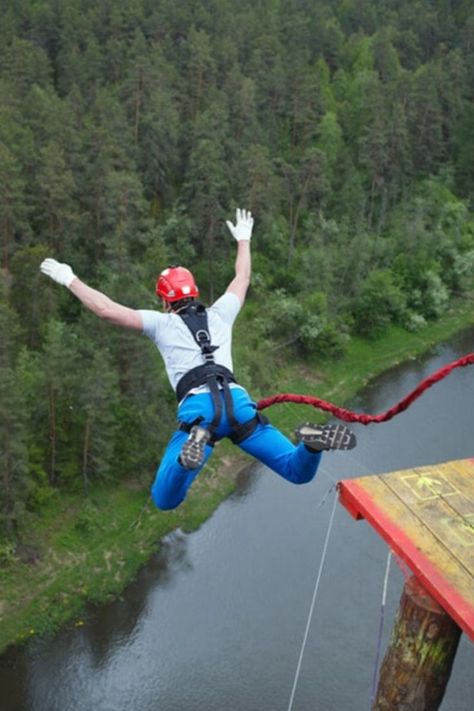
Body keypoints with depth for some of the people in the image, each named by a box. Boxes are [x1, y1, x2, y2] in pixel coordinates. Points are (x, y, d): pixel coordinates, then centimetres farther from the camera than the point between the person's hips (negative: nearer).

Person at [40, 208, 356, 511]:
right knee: (299, 472, 9)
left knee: (165, 500, -5)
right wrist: (243, 239, 59)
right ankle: (312, 440, -28)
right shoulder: (219, 314, 27)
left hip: (198, 408, -3)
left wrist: (69, 279, 27)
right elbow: (242, 279, 44)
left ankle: (197, 442, -36)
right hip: (238, 401, 3)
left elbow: (106, 309, 15)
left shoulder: (161, 322, 19)